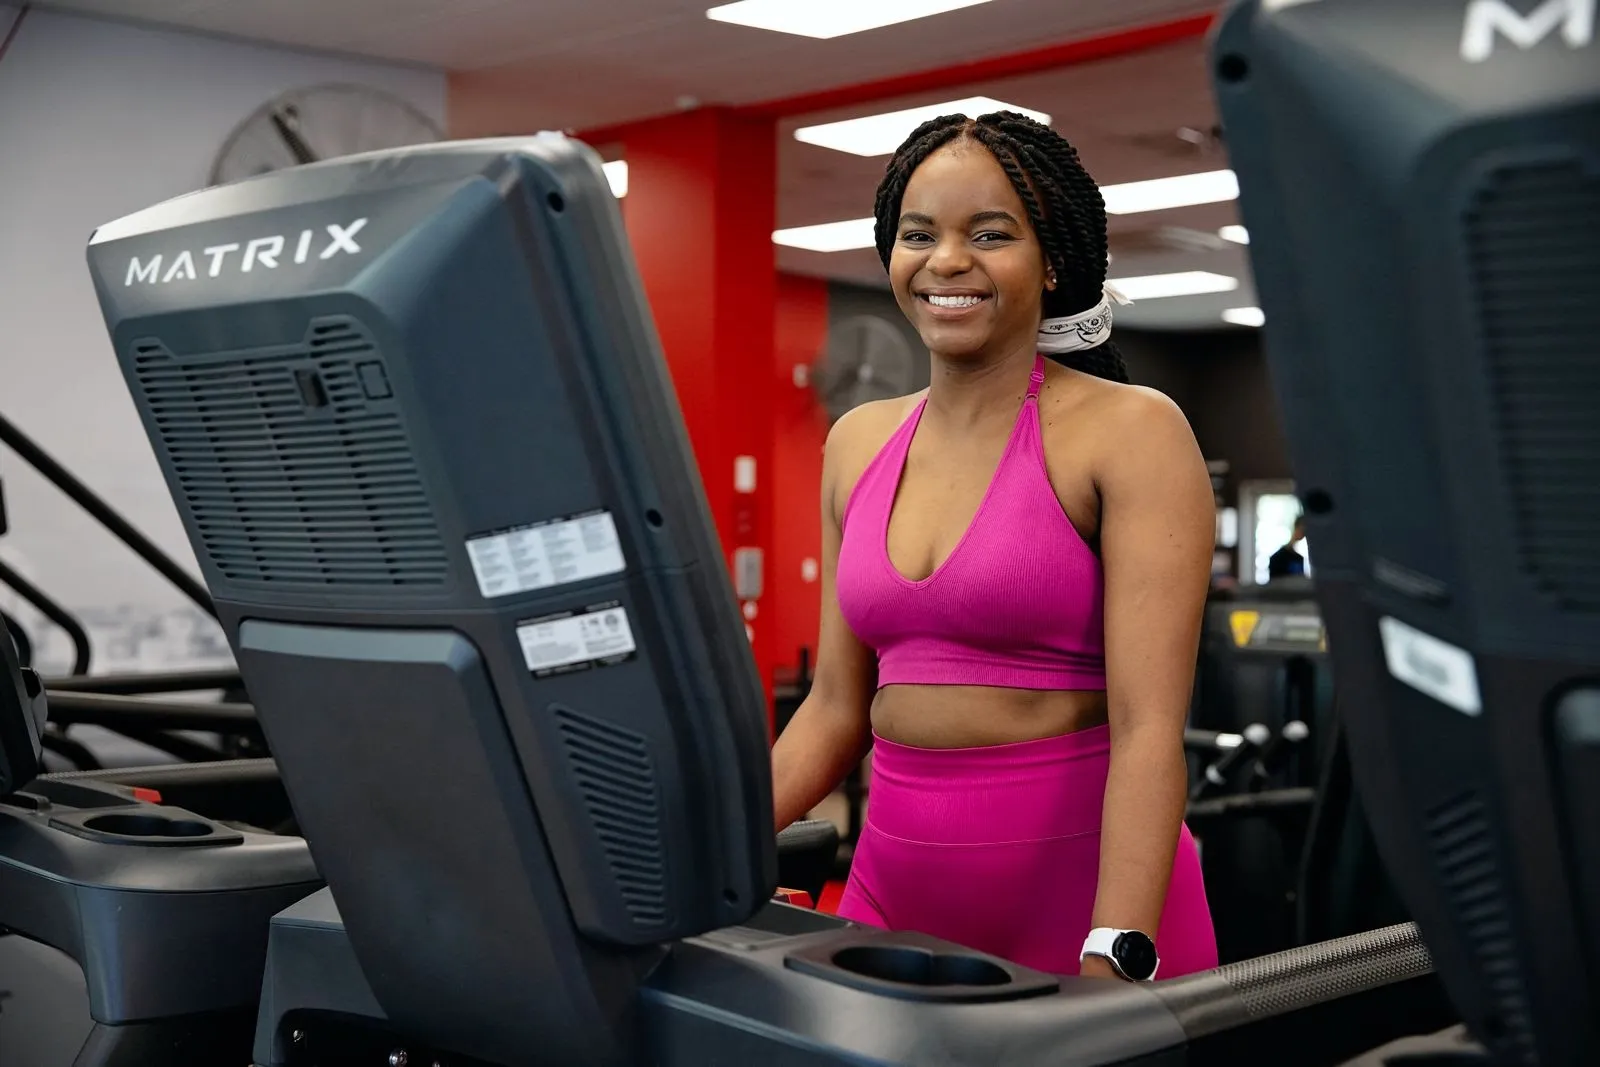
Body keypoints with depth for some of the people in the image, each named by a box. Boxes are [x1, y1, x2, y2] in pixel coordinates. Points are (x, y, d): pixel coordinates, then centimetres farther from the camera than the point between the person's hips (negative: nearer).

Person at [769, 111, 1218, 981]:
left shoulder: (1129, 431, -9)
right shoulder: (858, 444, 8)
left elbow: (1149, 726, -17)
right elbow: (836, 707, 11)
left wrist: (1114, 963, -25)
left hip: (1079, 879, -5)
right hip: (896, 878, 5)